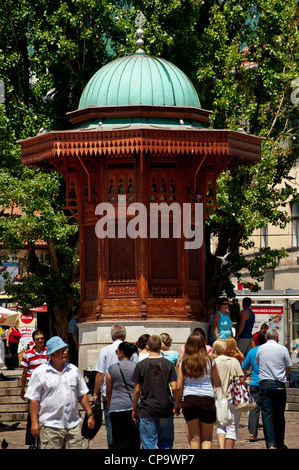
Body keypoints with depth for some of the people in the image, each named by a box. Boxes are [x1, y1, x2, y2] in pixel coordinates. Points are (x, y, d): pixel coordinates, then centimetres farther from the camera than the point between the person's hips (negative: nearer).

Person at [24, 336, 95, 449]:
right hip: (50, 426, -4)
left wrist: (90, 415, 15)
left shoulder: (73, 370, 13)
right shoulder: (40, 373, -1)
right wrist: (34, 423, -8)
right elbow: (34, 400, -2)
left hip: (73, 426, 4)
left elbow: (82, 395, 20)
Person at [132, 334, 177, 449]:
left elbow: (137, 390, -1)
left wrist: (134, 409, 9)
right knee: (166, 442, 12)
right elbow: (174, 387, -5)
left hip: (147, 410, -1)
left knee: (148, 444, 2)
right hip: (165, 409, 1)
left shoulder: (141, 365, -3)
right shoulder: (169, 364, -1)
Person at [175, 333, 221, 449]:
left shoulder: (184, 363, 1)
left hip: (189, 399, 1)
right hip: (207, 399, -1)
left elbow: (178, 386, 1)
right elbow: (217, 383, 3)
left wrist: (177, 403, 12)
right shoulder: (209, 361, -1)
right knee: (207, 437, 8)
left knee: (194, 437, 9)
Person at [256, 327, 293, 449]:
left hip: (264, 384, 1)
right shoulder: (282, 349, -2)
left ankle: (270, 444, -16)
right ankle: (280, 444, 18)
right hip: (279, 386, -1)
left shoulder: (260, 349, 5)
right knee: (279, 416, 10)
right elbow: (288, 368, 7)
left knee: (267, 415, -3)